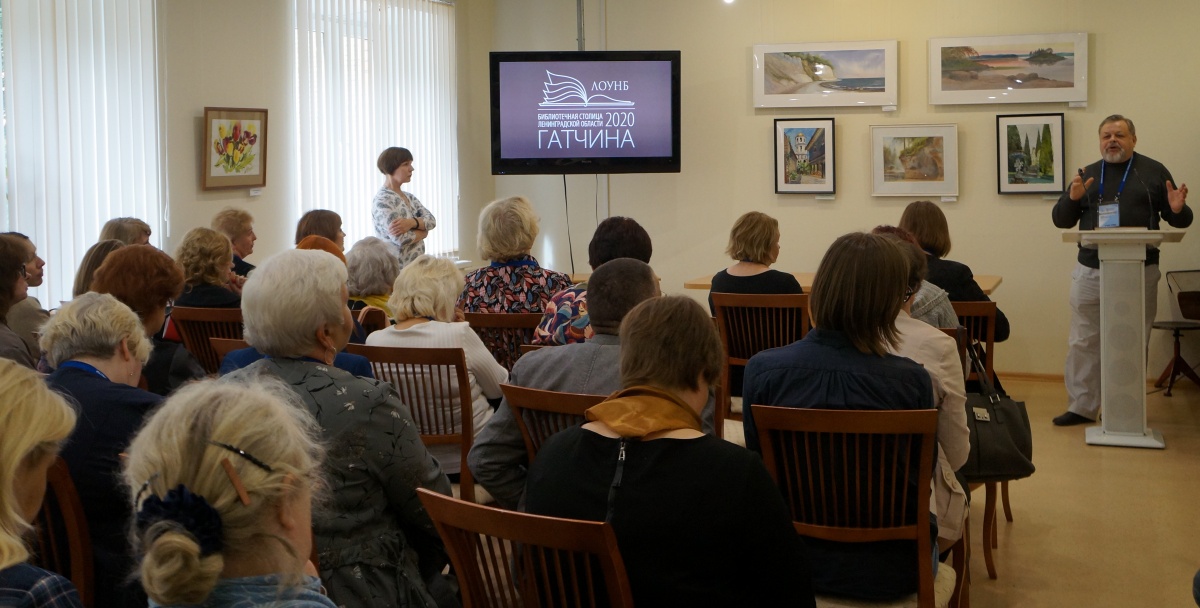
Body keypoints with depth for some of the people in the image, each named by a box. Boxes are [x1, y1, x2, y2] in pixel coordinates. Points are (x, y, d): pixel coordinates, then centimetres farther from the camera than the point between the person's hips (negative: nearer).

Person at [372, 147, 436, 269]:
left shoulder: (409, 197, 14)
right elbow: (400, 238, -22)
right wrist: (422, 230, -3)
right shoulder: (382, 200, -12)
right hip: (396, 267, -8)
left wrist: (412, 222, -19)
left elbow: (431, 220, 1)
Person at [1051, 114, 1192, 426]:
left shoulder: (1154, 172, 4)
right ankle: (1082, 407, 11)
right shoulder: (1087, 175, 10)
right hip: (1091, 271, 2)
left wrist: (1178, 210, -19)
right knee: (1083, 342, 3)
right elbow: (1060, 220, 7)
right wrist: (1072, 198, -13)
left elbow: (1178, 220, 5)